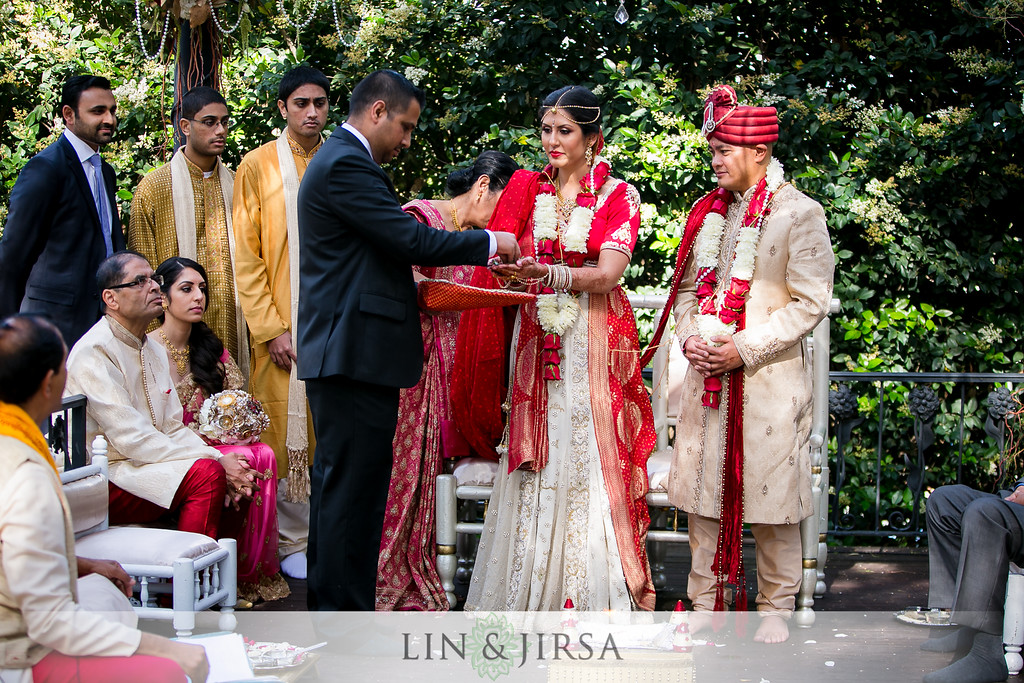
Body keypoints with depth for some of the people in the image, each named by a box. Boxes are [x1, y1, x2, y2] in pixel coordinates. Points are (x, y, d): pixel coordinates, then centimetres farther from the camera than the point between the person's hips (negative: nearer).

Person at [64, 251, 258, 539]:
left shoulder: (154, 350, 15)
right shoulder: (93, 353, -14)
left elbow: (174, 428, 11)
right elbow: (131, 438, -21)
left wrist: (221, 460, -9)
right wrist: (215, 461, -22)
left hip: (146, 462, 9)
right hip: (105, 479, -9)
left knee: (240, 476, -8)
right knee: (205, 475, -27)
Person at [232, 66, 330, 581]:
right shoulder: (258, 166, 1)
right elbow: (245, 256, -2)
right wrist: (270, 327, -9)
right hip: (282, 327, -3)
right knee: (287, 431, -1)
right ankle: (293, 539, 9)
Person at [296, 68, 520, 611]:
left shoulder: (340, 159, 20)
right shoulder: (346, 165, -14)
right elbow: (412, 241, -18)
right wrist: (491, 242, -8)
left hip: (339, 355, 11)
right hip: (357, 355, -11)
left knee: (336, 485, 16)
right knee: (355, 490, -6)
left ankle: (326, 604, 26)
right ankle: (348, 613, 0)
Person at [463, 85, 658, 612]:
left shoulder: (617, 196, 2)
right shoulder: (527, 188, 11)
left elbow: (608, 273, -13)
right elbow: (500, 258, 0)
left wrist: (547, 273, -29)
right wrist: (507, 267, -24)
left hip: (596, 344, -2)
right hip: (537, 342, 2)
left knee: (592, 460, -4)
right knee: (537, 466, 1)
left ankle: (597, 598, 4)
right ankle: (530, 594, 9)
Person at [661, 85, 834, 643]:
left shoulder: (799, 213, -6)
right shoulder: (708, 211, 12)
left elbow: (810, 302, -9)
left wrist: (745, 348, -15)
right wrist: (689, 336, 0)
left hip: (769, 376, -5)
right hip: (708, 373, 5)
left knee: (771, 493, 1)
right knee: (702, 490, 7)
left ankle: (775, 607, 16)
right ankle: (705, 601, 19)